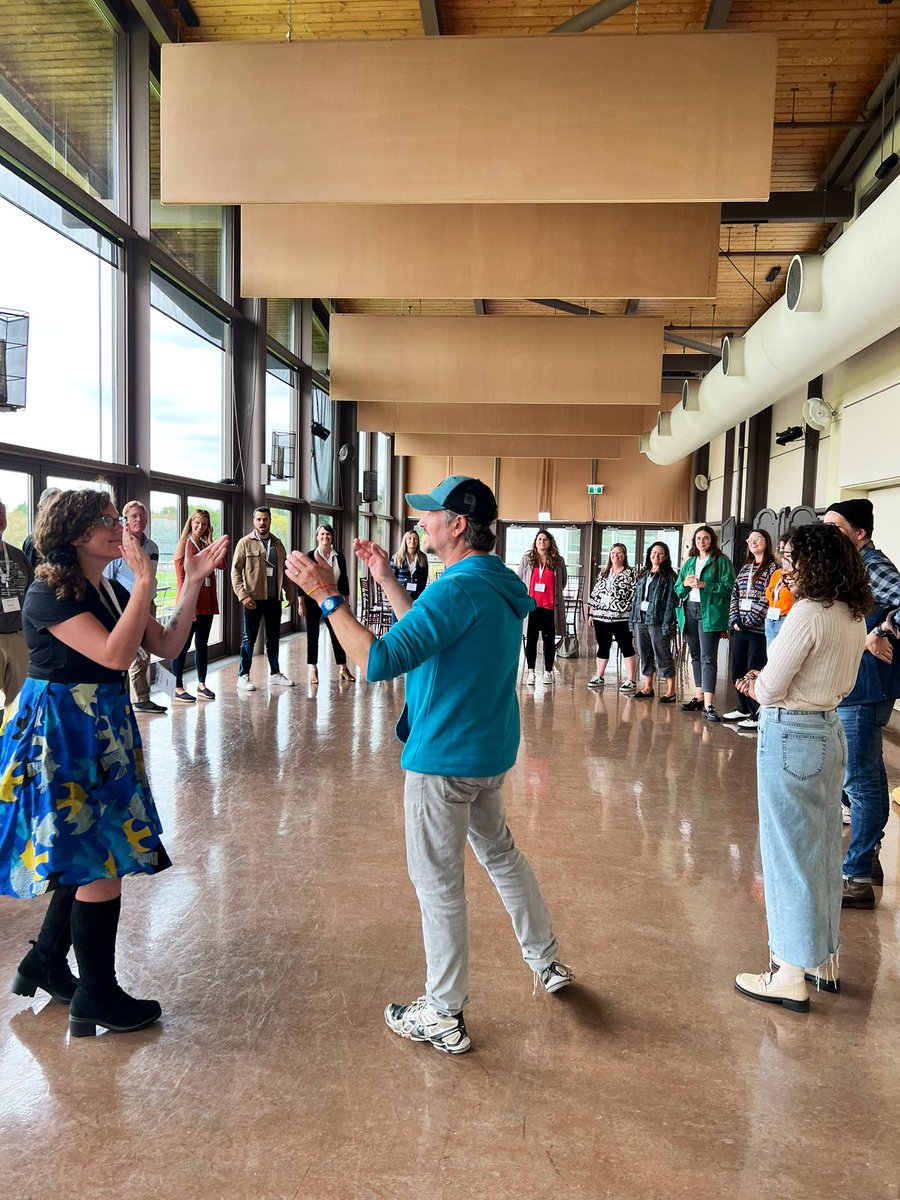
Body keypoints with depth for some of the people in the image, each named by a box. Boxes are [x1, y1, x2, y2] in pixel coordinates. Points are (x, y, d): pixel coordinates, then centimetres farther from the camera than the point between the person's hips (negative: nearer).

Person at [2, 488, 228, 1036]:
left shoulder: (111, 590, 8)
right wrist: (146, 582, -26)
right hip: (60, 734, -8)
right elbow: (115, 655, -29)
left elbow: (167, 645, 3)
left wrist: (194, 581, -5)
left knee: (88, 856, 16)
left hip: (102, 732, 9)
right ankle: (97, 996, 13)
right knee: (103, 861, -2)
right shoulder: (49, 595, -17)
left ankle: (45, 964, 35)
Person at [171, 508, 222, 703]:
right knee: (183, 646, -3)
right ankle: (178, 689, 1)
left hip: (206, 603, 7)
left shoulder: (205, 545, 14)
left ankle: (201, 685, 22)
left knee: (202, 644, 13)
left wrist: (210, 541, -3)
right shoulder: (184, 545, -6)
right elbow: (180, 576, -12)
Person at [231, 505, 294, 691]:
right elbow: (236, 570, -7)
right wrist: (243, 595, -16)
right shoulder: (245, 543, -3)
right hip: (254, 598, -5)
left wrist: (289, 591, 6)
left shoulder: (278, 543, 12)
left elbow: (284, 569, 16)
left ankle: (275, 674, 24)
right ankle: (243, 677, 8)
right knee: (249, 638, 1)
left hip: (274, 598, 5)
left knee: (273, 638, 13)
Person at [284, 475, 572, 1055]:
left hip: (446, 758, -10)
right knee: (500, 850, 26)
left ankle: (445, 1017, 19)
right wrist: (386, 578, 16)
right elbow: (430, 631, 17)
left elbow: (380, 660, -30)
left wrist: (328, 596, -25)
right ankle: (549, 963, 40)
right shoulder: (501, 583, 6)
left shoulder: (459, 589, -25)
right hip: (491, 750, 10)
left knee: (439, 882, 4)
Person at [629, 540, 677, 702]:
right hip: (640, 619, 6)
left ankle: (671, 690, -1)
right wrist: (632, 619, 11)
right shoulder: (643, 575, 16)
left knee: (663, 655, -5)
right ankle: (648, 687, 19)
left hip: (657, 620, -6)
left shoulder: (669, 576, -2)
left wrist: (666, 623, -16)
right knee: (645, 654, 10)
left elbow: (670, 601, -9)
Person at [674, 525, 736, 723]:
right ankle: (698, 697, 19)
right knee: (695, 656, 11)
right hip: (689, 611, 6)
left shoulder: (721, 561, 1)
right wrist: (685, 584, -6)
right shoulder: (689, 562, 18)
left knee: (708, 658, -12)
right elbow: (677, 589, 16)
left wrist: (703, 585, -16)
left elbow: (728, 587, -10)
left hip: (710, 612, -6)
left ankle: (708, 704, -17)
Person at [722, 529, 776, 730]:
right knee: (737, 671, 11)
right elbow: (735, 595, 15)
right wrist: (734, 619, 2)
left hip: (759, 628, -7)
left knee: (755, 672, -5)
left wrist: (751, 620, -13)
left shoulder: (773, 568, -4)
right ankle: (743, 709, 25)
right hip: (740, 628, 7)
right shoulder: (745, 568, 17)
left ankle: (758, 715, 4)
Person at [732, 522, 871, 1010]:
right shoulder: (854, 617, 7)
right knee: (823, 850, 18)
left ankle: (792, 977, 13)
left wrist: (758, 688, 4)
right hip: (830, 732, 9)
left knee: (790, 854, 2)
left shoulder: (808, 613, -20)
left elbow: (770, 689, -18)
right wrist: (769, 684, 7)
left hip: (791, 736, -9)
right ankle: (826, 960, 31)